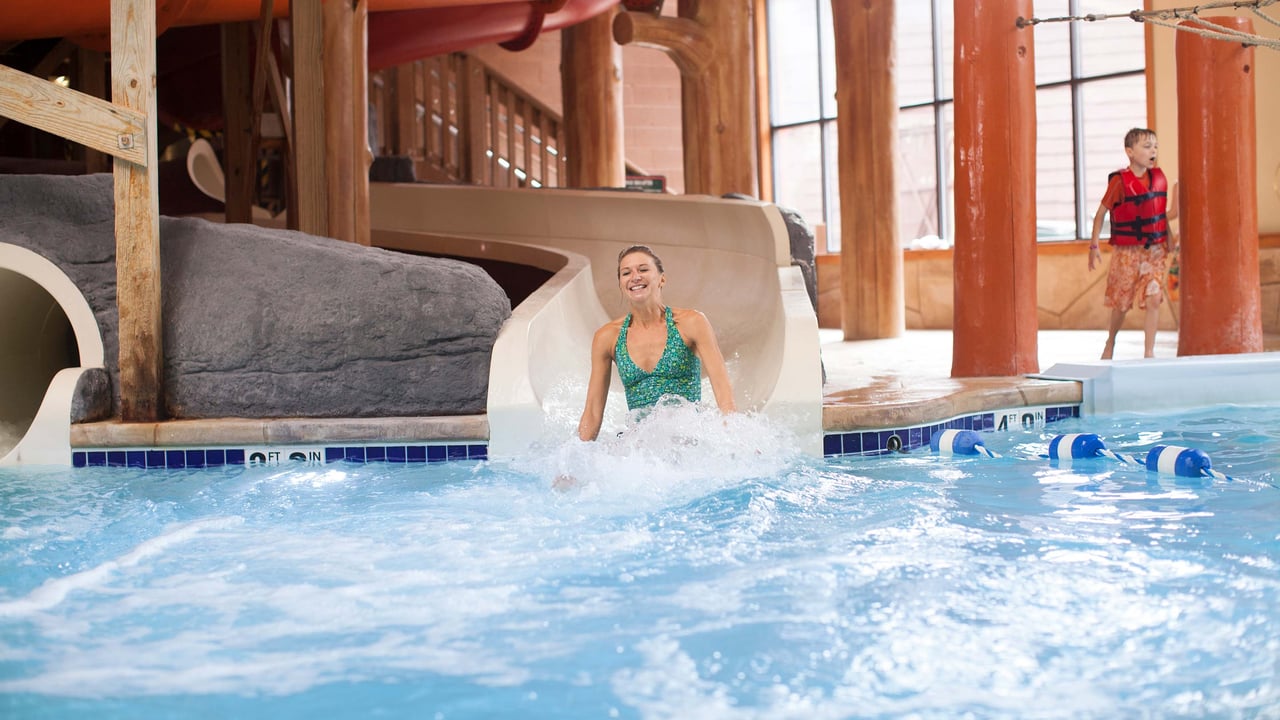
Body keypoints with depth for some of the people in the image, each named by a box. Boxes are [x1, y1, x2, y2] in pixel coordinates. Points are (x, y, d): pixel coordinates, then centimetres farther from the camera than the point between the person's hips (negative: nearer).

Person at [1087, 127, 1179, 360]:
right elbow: (1101, 213, -5)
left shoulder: (1159, 177, 4)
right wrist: (1094, 245, -7)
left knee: (1153, 299, -7)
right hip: (1126, 251, -3)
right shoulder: (1120, 181, -11)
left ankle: (1149, 352, 0)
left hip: (1154, 250, 3)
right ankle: (1110, 343, 31)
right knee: (1121, 303, 7)